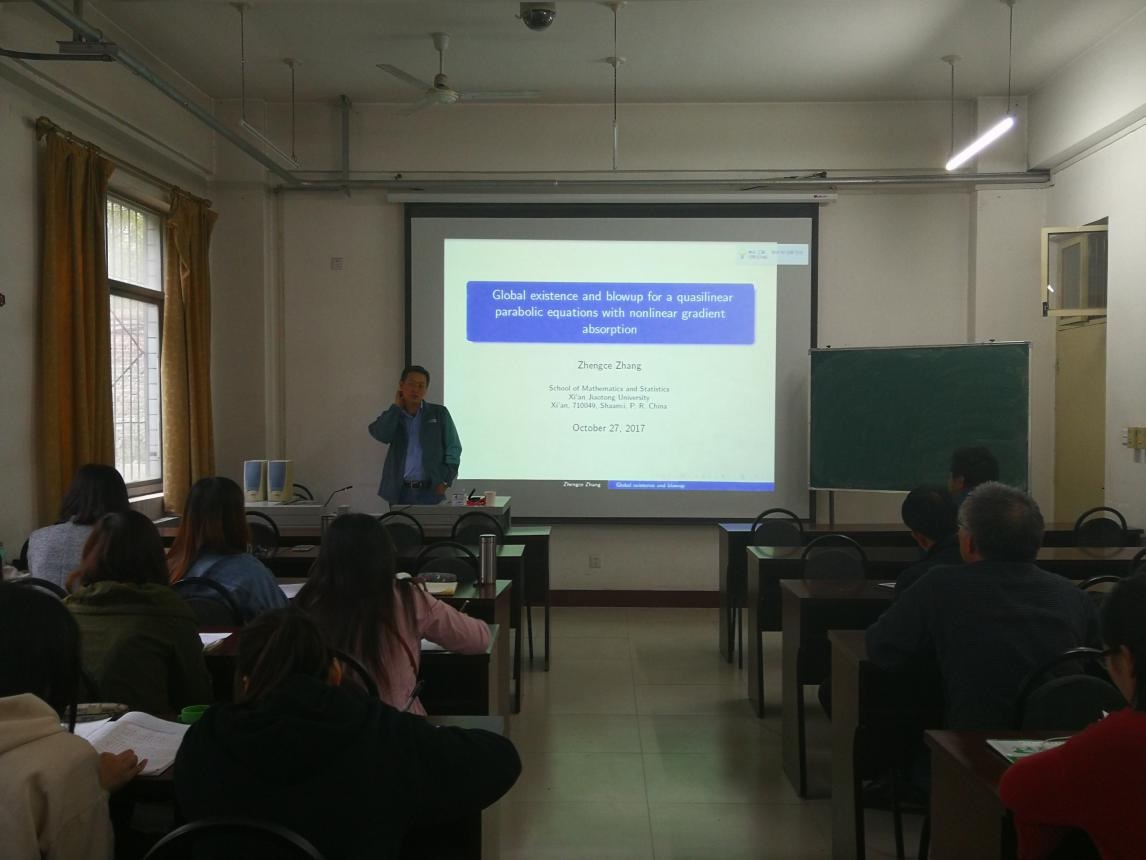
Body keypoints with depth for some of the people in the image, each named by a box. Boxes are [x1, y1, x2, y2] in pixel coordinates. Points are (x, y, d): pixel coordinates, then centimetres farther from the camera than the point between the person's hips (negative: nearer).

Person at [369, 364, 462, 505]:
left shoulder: (439, 413, 7)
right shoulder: (392, 416, 11)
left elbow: (453, 449, 5)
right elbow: (381, 435, -10)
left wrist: (445, 480, -5)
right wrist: (396, 406, -1)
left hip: (430, 492, -1)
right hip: (399, 492, 1)